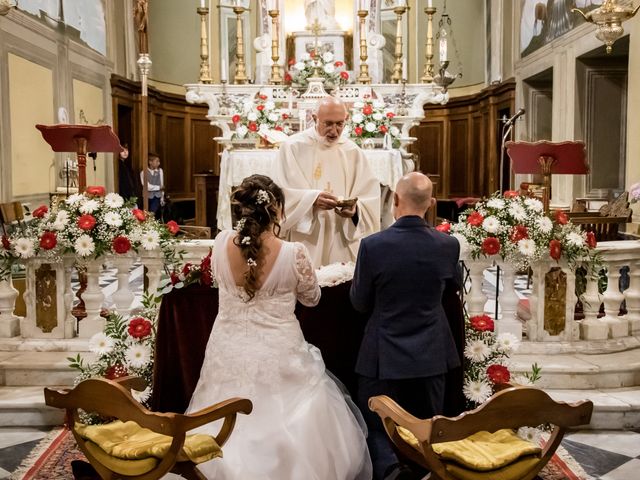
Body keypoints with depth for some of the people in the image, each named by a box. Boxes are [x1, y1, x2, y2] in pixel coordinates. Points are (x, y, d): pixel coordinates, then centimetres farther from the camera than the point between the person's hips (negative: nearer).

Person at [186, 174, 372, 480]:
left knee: (231, 433, 20)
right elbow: (311, 298, -1)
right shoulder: (294, 253, -20)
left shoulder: (221, 243, -11)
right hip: (278, 355, -3)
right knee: (282, 428, 17)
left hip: (230, 354, 3)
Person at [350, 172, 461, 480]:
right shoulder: (449, 245, -10)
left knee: (374, 426, 12)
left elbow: (359, 303, -7)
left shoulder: (372, 245, -18)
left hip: (384, 357, -3)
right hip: (431, 356, 3)